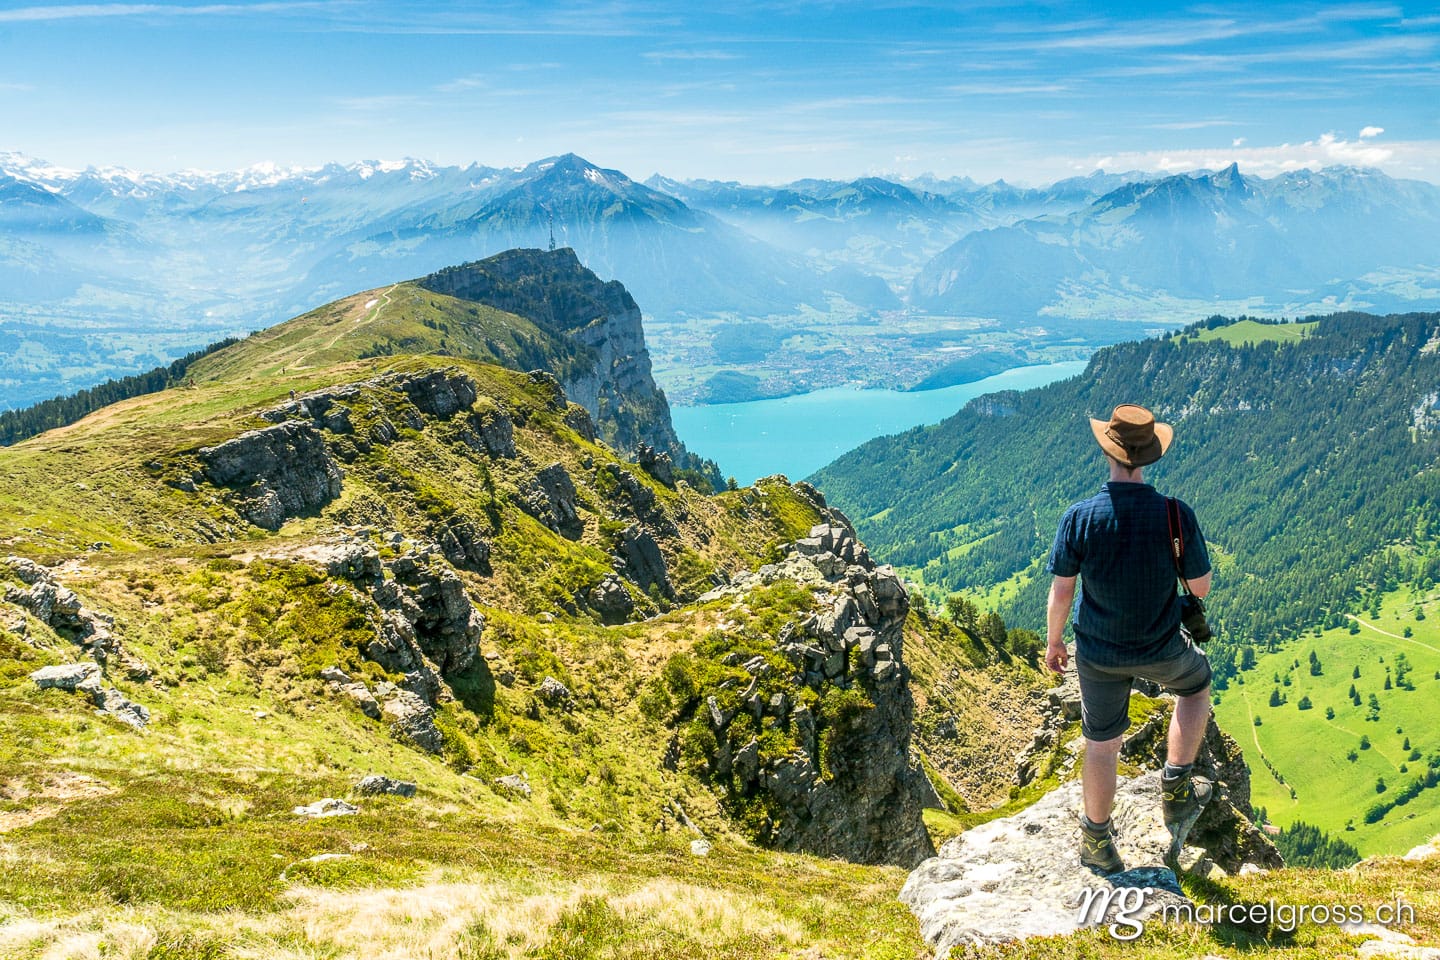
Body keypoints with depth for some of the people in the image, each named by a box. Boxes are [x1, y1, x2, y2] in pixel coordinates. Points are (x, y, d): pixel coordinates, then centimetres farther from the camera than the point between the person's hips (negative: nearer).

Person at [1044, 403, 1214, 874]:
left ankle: (1096, 842, 34)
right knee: (1197, 684, 33)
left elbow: (1061, 593, -12)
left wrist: (1052, 641, 5)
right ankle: (1176, 789, 31)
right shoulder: (1177, 516, -20)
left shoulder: (1079, 517, -20)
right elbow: (1201, 587, -9)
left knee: (1102, 745, 17)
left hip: (1099, 654, 0)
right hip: (1162, 649, 0)